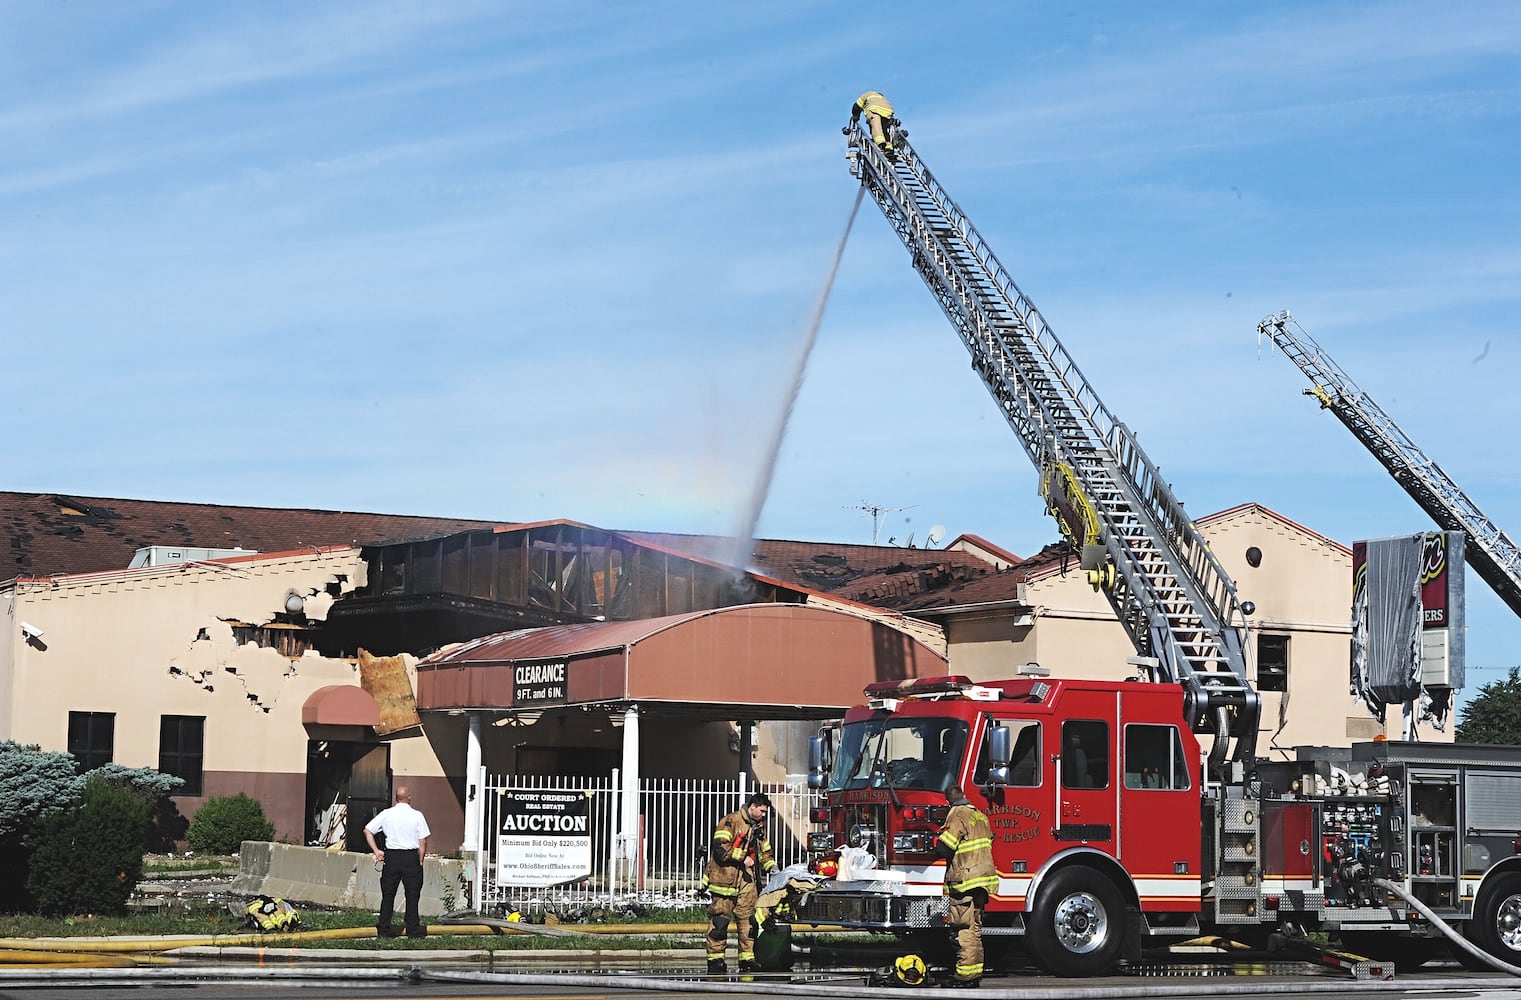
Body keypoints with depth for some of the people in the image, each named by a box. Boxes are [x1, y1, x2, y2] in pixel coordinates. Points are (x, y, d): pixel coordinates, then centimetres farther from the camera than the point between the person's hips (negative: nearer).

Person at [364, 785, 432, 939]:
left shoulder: (386, 814, 3)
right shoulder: (417, 816, -4)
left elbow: (367, 830, 3)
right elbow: (423, 841, -5)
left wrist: (376, 851, 4)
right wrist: (420, 860, 5)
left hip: (391, 856, 2)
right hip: (411, 856, -2)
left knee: (388, 893, 9)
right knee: (412, 894, 4)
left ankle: (384, 928, 11)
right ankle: (413, 929, 5)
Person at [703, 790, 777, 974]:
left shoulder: (759, 827, 18)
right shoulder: (731, 821, -8)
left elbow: (764, 851, 28)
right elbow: (720, 847, -18)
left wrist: (771, 866, 9)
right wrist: (742, 858, -16)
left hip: (747, 880, 7)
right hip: (726, 878, -7)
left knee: (748, 919, 2)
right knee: (720, 919, -4)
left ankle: (747, 959, 5)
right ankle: (715, 958, 0)